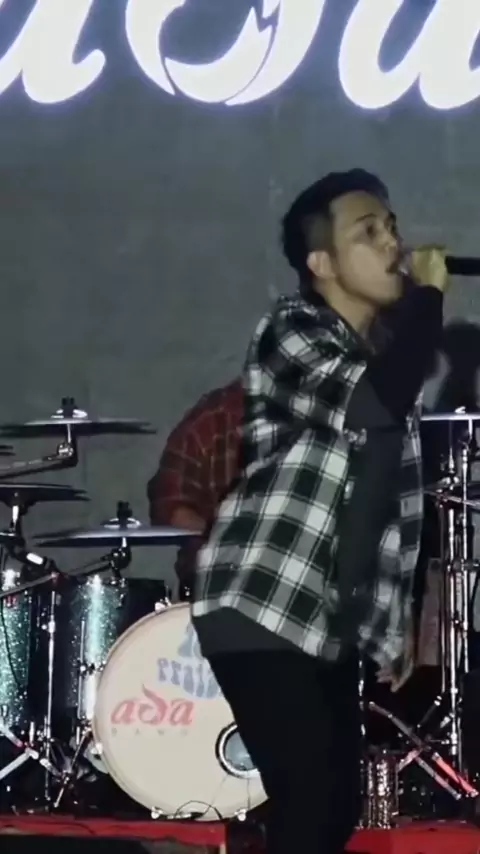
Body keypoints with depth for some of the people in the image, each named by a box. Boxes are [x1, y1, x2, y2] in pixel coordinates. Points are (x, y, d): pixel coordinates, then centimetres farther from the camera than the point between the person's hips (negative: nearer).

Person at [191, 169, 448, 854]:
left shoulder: (386, 348, 16)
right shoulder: (291, 332, -9)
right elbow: (372, 404, -28)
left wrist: (393, 624, 19)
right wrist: (427, 295, -14)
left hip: (331, 622, 8)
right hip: (259, 607, -8)